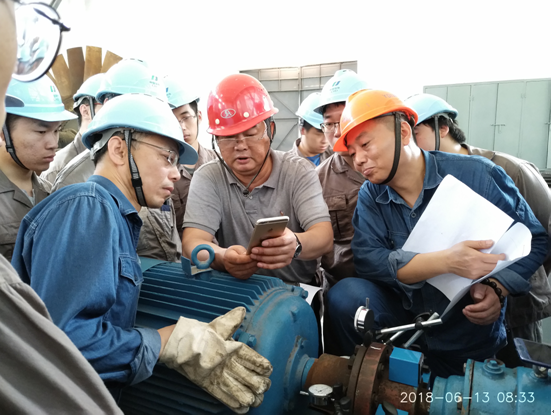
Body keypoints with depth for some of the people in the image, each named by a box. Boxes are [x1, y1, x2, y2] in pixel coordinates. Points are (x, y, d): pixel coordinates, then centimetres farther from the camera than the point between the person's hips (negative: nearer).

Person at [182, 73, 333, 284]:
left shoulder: (299, 172, -5)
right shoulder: (207, 178, -3)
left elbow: (324, 236, -16)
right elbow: (192, 243, -14)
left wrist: (295, 244, -40)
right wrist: (222, 257, -38)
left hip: (299, 288, 0)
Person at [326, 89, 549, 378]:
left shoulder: (477, 175, -12)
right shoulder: (370, 196, -2)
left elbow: (534, 239, -2)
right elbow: (367, 260, -17)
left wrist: (496, 288, -19)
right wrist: (445, 261, -29)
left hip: (471, 334, -1)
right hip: (404, 317, 2)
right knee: (346, 295, -21)